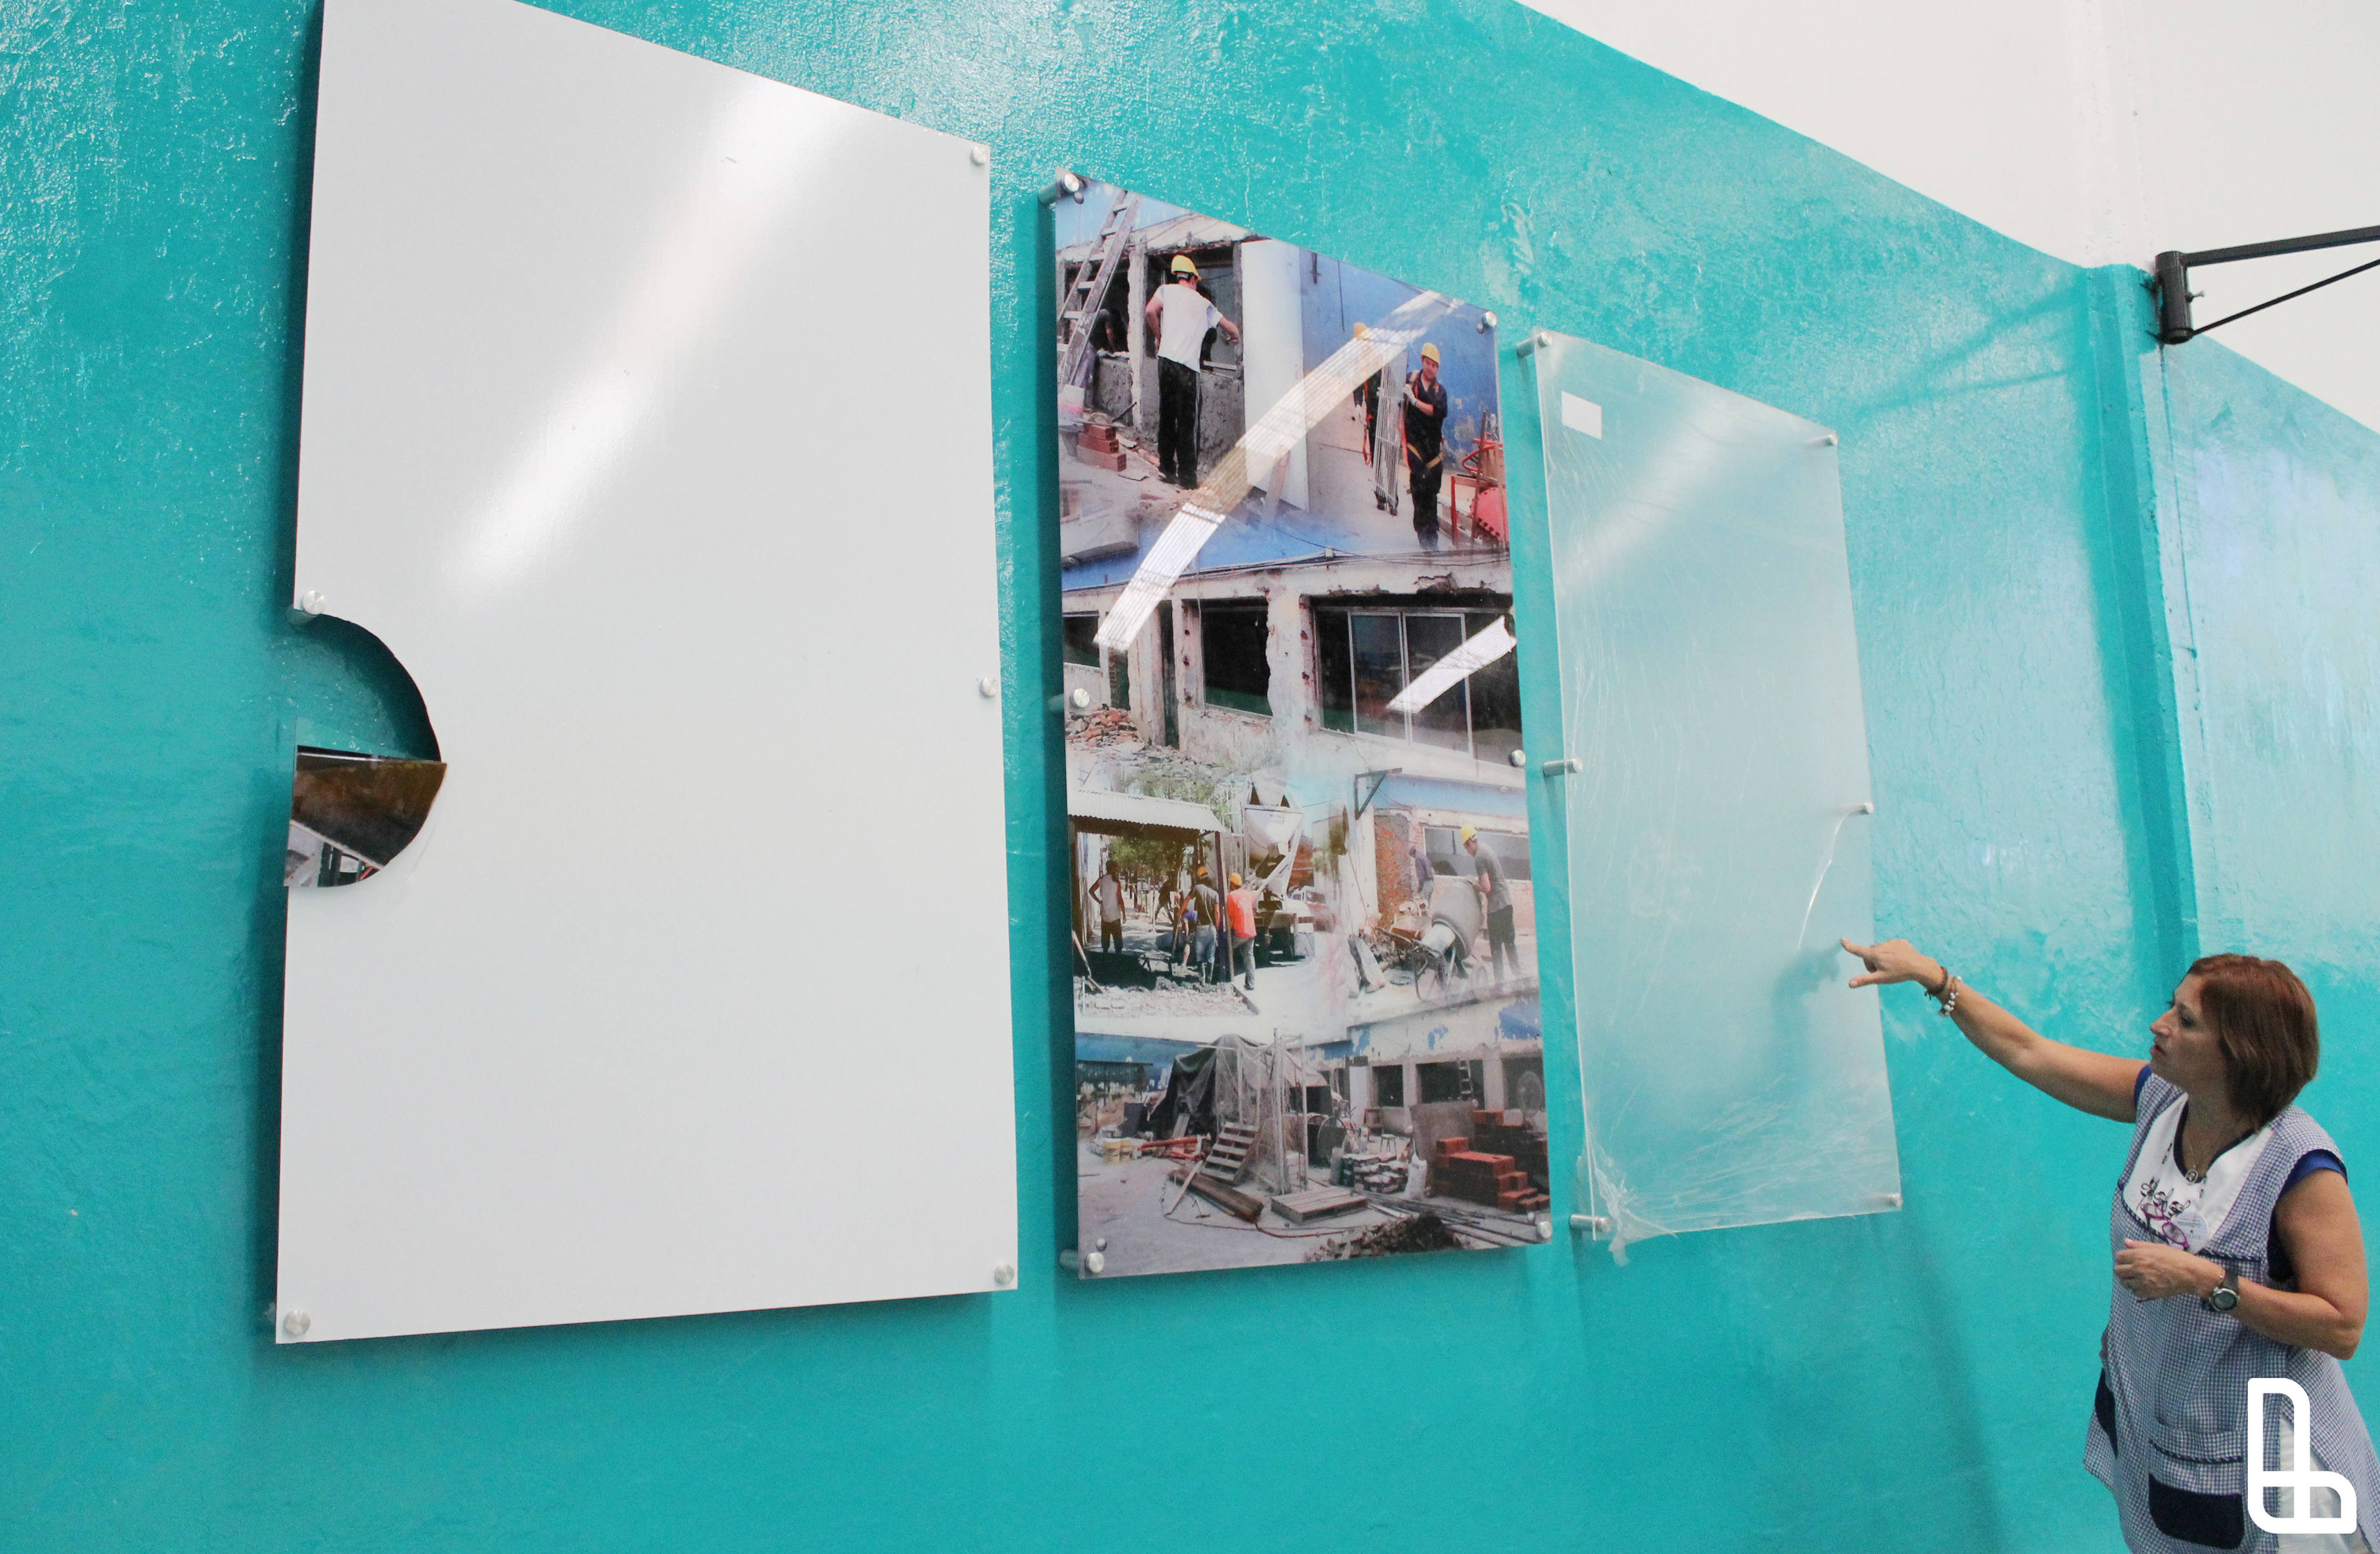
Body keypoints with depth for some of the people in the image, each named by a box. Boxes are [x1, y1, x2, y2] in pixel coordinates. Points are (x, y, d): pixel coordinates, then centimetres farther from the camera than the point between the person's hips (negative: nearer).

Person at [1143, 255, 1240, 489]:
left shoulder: (1167, 290, 12)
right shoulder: (1203, 304, 16)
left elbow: (1151, 311, -7)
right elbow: (1231, 328, 24)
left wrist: (1160, 338, 8)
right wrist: (1235, 336, 47)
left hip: (1166, 359, 1)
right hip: (1189, 366, -1)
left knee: (1166, 416, 10)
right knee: (1187, 421, 1)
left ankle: (1166, 467, 14)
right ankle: (1187, 474, 2)